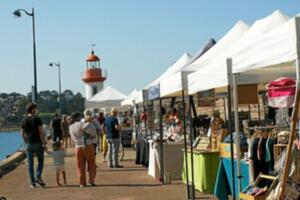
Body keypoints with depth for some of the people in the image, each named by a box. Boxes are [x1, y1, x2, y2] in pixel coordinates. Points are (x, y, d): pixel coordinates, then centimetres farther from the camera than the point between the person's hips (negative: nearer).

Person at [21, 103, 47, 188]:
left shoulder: (24, 120, 6)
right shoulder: (37, 119, -9)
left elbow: (22, 134, 9)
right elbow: (41, 132, -14)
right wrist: (44, 143, -11)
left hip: (29, 144, 4)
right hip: (38, 143, -4)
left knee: (30, 163, 7)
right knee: (40, 161, 11)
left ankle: (32, 182, 6)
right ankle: (38, 177, -8)